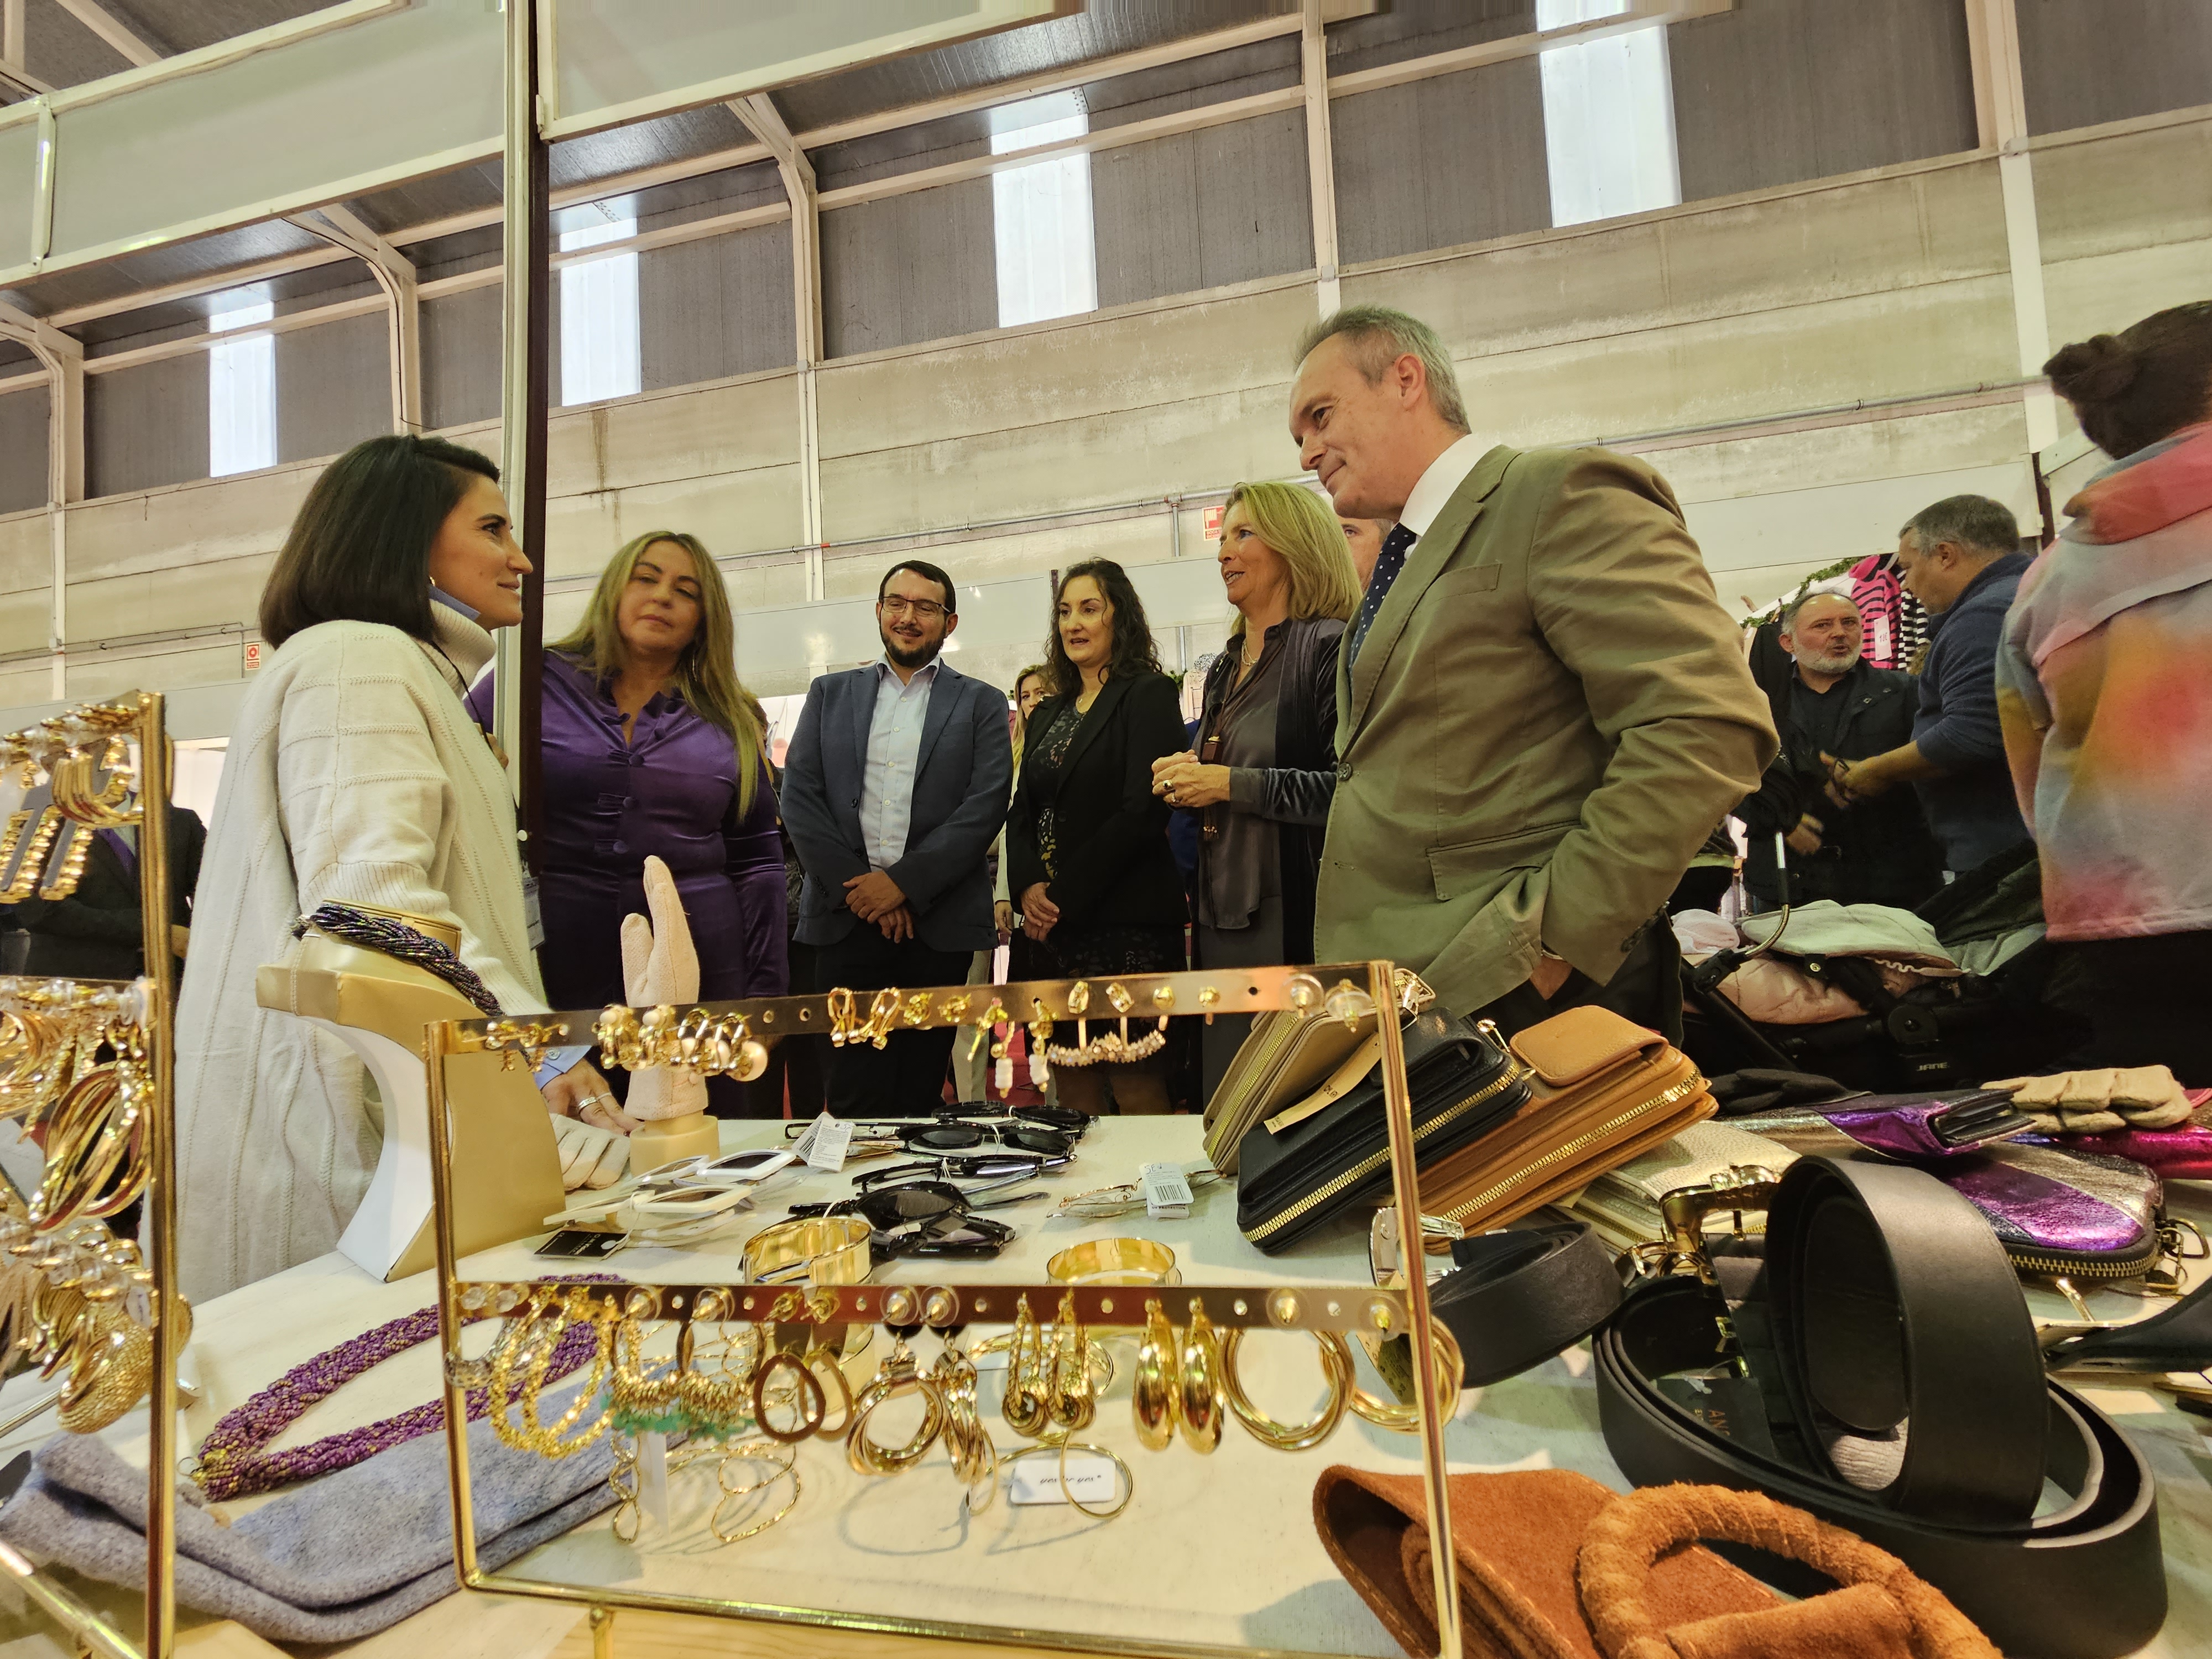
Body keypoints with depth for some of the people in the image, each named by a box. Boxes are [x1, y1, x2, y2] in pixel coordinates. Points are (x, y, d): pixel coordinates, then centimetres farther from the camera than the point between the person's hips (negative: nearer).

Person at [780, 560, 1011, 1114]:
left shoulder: (981, 704, 9)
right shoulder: (830, 694, 15)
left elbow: (986, 806, -4)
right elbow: (799, 797, 5)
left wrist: (904, 881, -13)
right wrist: (857, 884, -7)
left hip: (938, 919, -1)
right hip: (846, 916, 1)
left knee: (921, 1092, 5)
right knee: (854, 1093, 0)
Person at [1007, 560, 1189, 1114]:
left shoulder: (1149, 694, -2)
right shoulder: (1048, 714, 19)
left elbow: (1142, 812, -12)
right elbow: (1022, 813, 14)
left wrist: (1065, 897, -13)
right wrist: (1029, 887, -5)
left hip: (1126, 923, -6)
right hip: (1053, 928, 6)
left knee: (1138, 1092, -4)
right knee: (1073, 1097, 8)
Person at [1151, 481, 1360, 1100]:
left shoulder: (1328, 648, -8)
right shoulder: (1226, 667, 17)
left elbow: (1352, 789, -19)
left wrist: (1230, 784, -16)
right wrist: (1187, 781, 7)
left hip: (1295, 923, -8)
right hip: (1220, 920, 8)